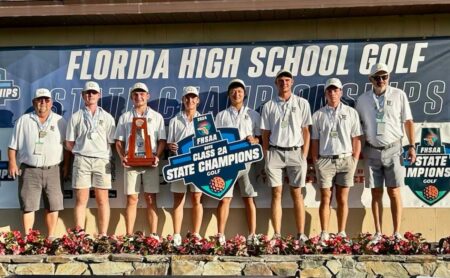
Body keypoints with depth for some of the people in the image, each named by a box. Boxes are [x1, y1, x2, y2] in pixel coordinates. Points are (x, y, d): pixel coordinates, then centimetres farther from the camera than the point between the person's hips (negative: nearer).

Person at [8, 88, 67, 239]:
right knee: (28, 205, -2)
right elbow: (13, 145, 7)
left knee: (53, 205, 1)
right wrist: (12, 163, -3)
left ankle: (51, 237, 10)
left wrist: (67, 164, 2)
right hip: (29, 170, -1)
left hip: (52, 170, 1)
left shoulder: (60, 121, 8)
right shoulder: (24, 121, 7)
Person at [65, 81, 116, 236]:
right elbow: (69, 144, 11)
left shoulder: (107, 117, 12)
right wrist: (81, 151, 3)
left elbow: (111, 142, 9)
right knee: (81, 200, -2)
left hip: (102, 161, 0)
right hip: (81, 160, 0)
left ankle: (103, 236, 2)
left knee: (102, 200, 0)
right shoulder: (76, 117, 11)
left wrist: (107, 157, -1)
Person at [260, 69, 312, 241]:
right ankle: (277, 235, 1)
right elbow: (265, 134, 9)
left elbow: (306, 131, 6)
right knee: (276, 194, 0)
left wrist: (304, 156, -1)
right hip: (275, 152, 1)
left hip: (295, 152, -1)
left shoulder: (302, 104, 7)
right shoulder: (269, 106, 9)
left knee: (297, 194, 1)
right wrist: (266, 158, 2)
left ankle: (301, 234, 4)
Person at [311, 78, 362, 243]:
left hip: (346, 160, 0)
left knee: (342, 199, 4)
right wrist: (315, 162, 1)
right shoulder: (318, 115, 8)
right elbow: (314, 141, 8)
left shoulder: (351, 112, 8)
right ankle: (324, 235, 3)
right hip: (325, 160, 0)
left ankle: (342, 233, 11)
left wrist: (355, 160, -2)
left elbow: (356, 139, 6)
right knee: (325, 199, 0)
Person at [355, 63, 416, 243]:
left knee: (394, 192, -1)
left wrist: (412, 146, -2)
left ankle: (396, 233, 5)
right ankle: (378, 233, 10)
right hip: (371, 151, 2)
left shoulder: (398, 95, 1)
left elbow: (408, 121, 3)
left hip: (393, 149, -2)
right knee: (376, 193, 5)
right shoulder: (363, 99, 7)